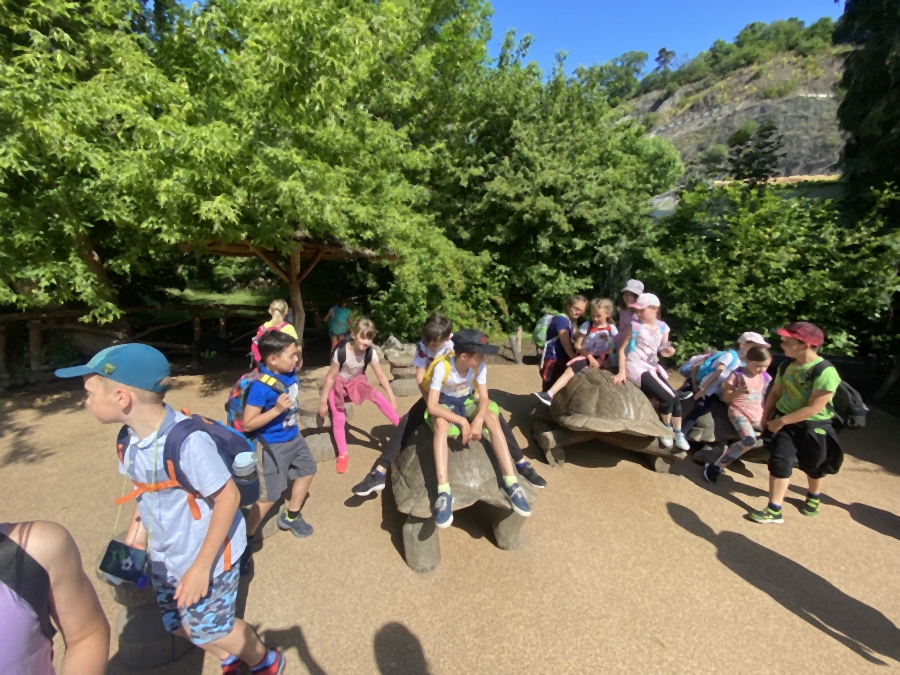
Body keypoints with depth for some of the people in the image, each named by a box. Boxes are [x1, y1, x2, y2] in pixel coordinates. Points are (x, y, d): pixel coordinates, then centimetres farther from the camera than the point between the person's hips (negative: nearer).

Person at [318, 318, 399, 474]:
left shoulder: (371, 353, -23)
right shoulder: (341, 351, -32)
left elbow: (381, 376, -13)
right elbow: (331, 376, -21)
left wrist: (392, 398, -13)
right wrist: (323, 401, -14)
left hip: (357, 382, 2)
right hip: (338, 384, -2)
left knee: (378, 397, -23)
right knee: (338, 418, -7)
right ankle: (343, 455, 12)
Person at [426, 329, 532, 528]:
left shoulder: (480, 367, -18)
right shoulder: (442, 367, -29)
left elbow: (484, 398, -15)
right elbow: (432, 406, -30)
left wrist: (478, 420, -35)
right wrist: (462, 421, -36)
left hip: (467, 402, 3)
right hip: (444, 404, -3)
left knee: (492, 419, -28)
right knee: (441, 424, -39)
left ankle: (510, 482, -25)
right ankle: (443, 492, -40)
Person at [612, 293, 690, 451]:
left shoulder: (663, 328, 2)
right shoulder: (634, 326, -11)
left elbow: (663, 351, 10)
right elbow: (622, 349, -11)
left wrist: (668, 351, -14)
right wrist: (621, 372, -18)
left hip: (652, 366, 6)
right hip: (635, 366, -6)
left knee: (676, 398, 0)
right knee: (667, 398, -15)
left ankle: (678, 433, 21)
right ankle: (667, 428, 14)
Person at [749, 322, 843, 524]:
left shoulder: (825, 373, -25)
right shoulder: (787, 366, -6)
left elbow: (813, 408, -24)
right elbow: (776, 392, 5)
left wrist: (781, 420, -20)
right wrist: (766, 416, 3)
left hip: (813, 426, -4)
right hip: (785, 421, 4)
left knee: (814, 466, 19)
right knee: (778, 462, -2)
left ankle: (814, 497, 50)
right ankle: (774, 511, 5)